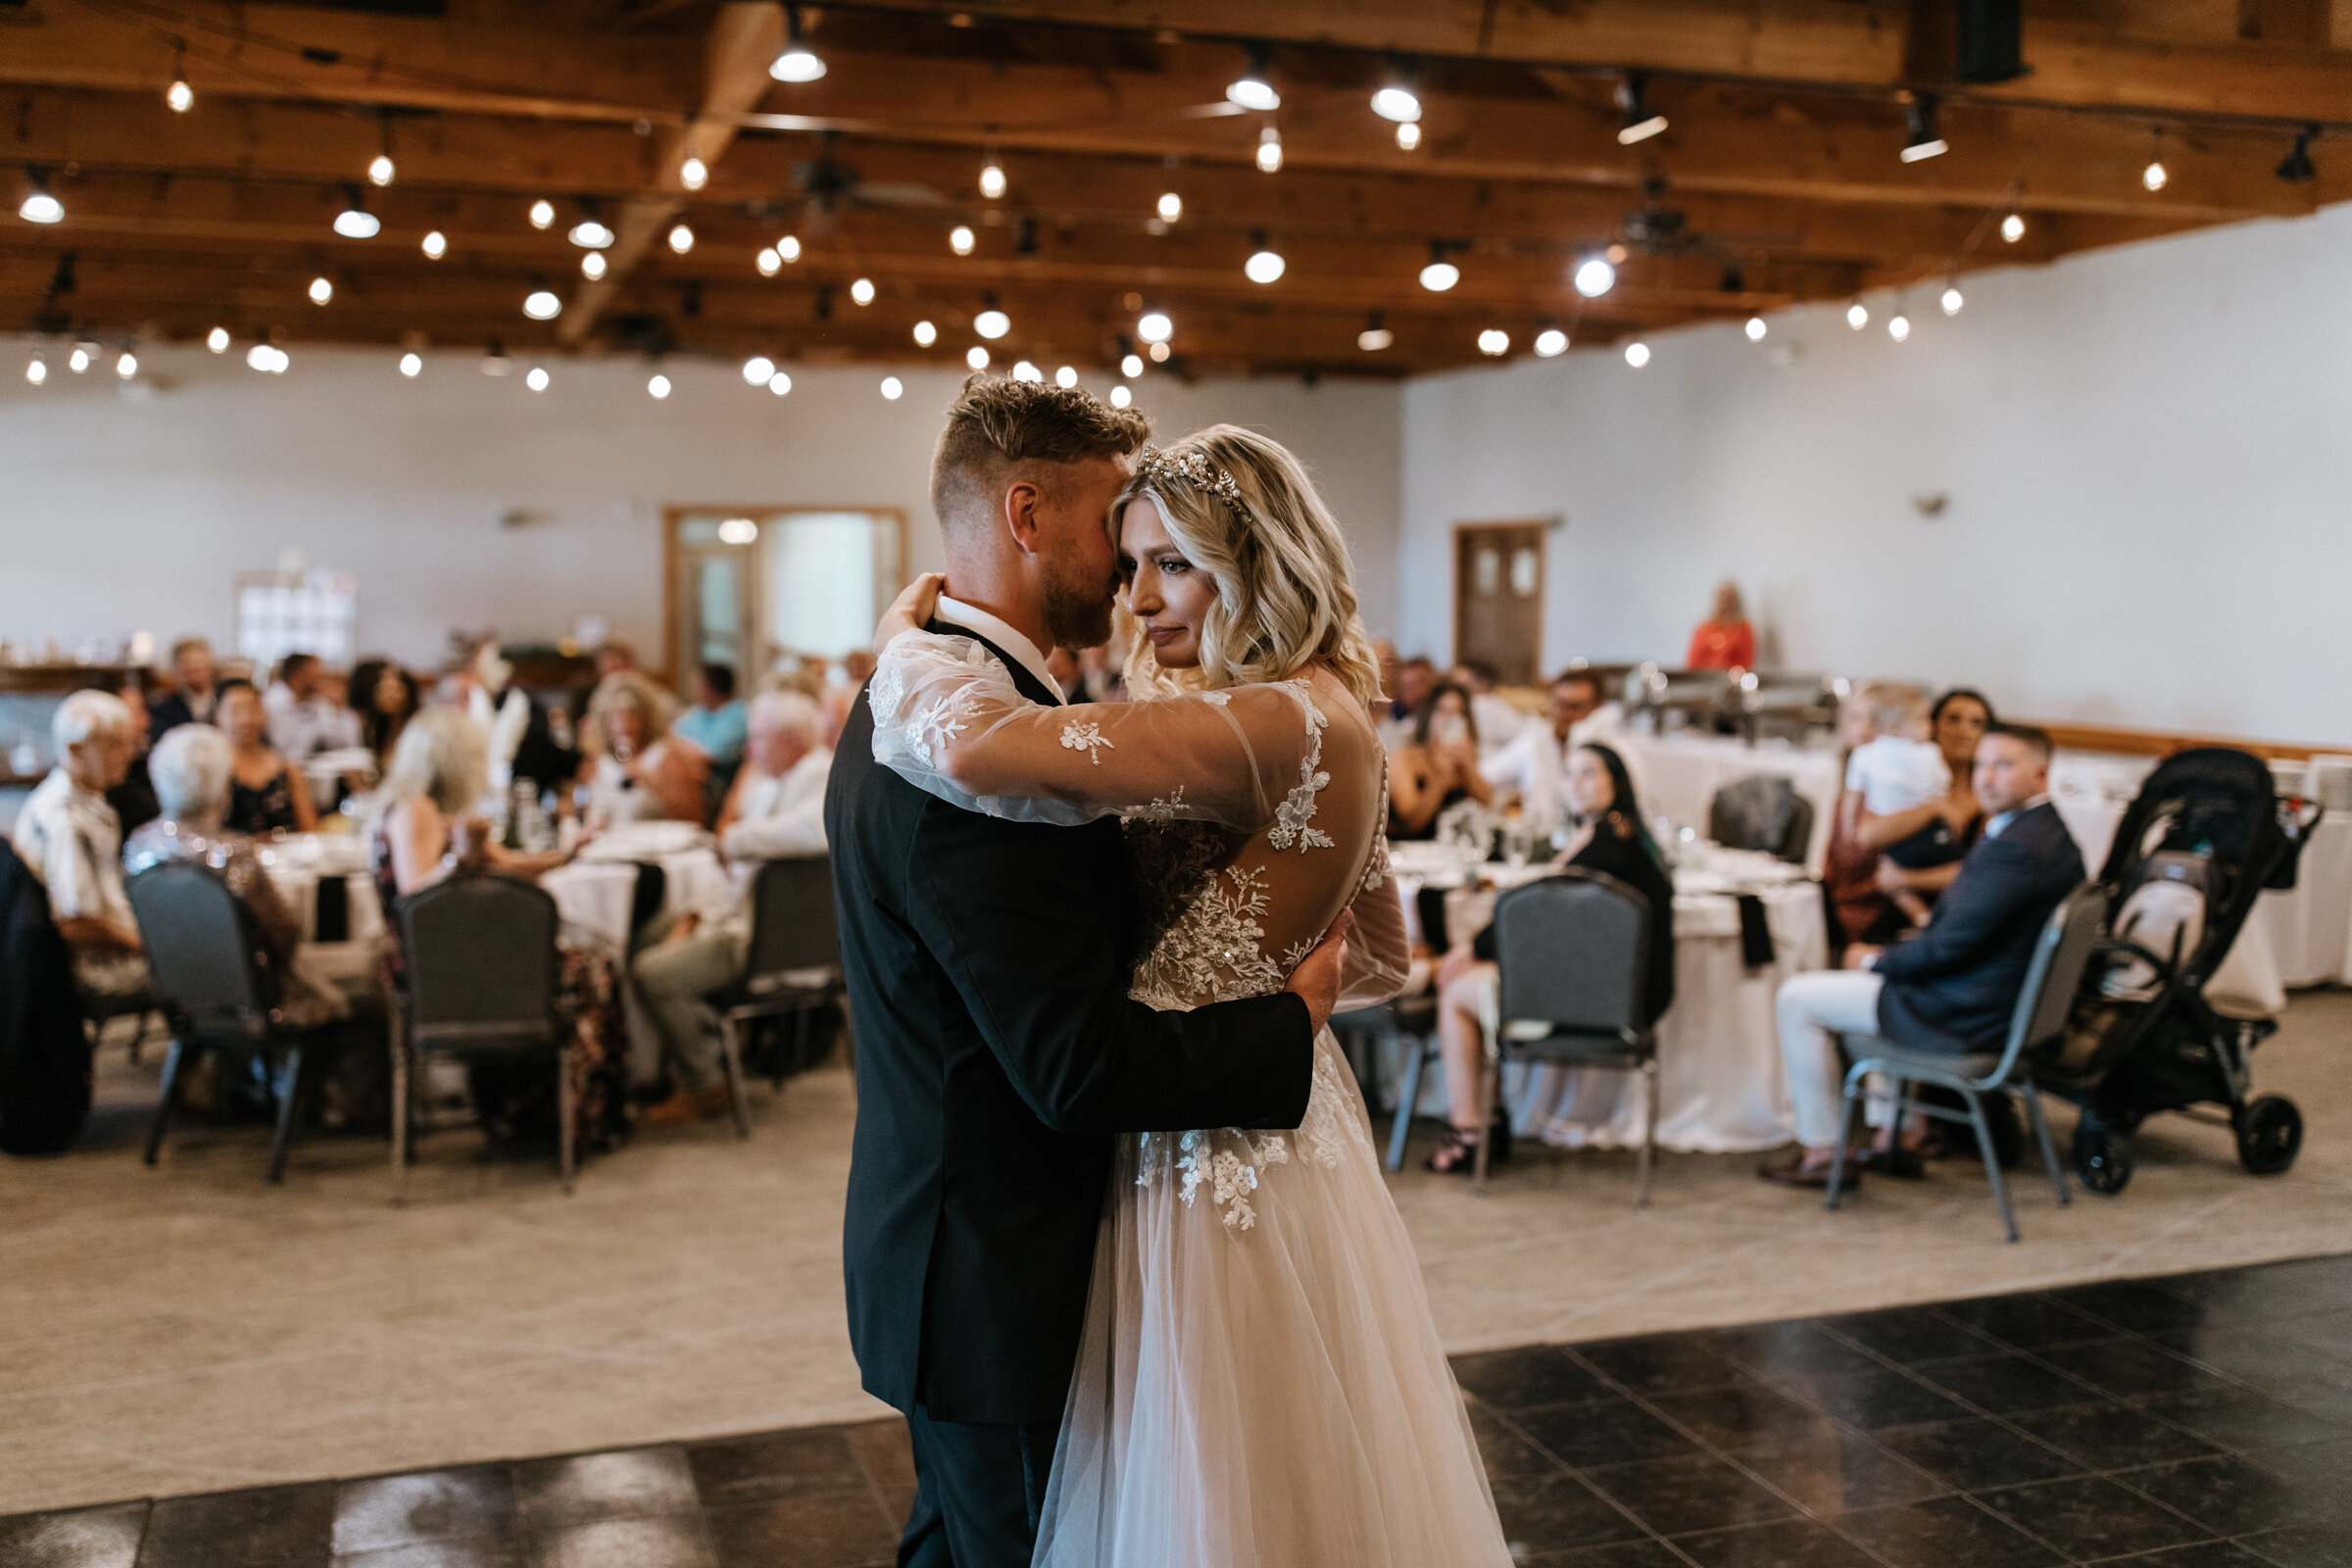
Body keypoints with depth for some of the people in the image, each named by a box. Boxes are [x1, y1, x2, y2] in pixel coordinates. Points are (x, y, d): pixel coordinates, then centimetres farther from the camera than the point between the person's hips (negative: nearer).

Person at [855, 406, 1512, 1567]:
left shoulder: (1284, 722, -25)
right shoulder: (1330, 718, 8)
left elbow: (973, 743, -35)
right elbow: (1377, 958, 19)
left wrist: (905, 634, -16)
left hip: (1222, 1156, -10)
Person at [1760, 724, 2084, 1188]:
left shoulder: (2017, 846, -26)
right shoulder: (2046, 832, 8)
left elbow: (1949, 946, -24)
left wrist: (1874, 961, -7)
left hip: (1972, 1016, -11)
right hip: (2010, 1002, 11)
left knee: (1797, 999, -3)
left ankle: (1824, 1151, 8)